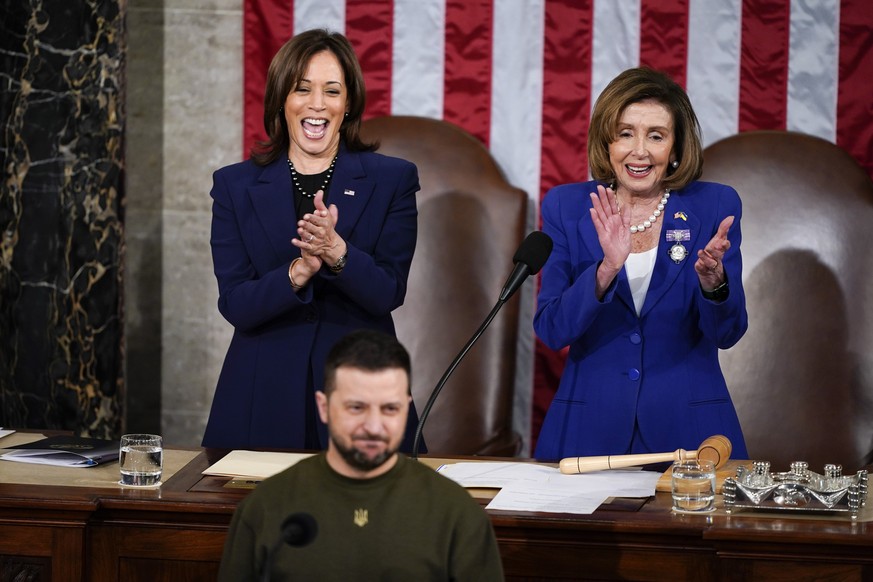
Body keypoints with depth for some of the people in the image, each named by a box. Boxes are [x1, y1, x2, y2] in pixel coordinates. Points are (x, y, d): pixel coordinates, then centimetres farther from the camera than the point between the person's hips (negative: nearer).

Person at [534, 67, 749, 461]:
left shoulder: (715, 206, 1)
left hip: (686, 428, 0)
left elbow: (727, 333, -3)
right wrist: (606, 269, -22)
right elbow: (551, 331, -6)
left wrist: (712, 278, -23)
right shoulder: (566, 207, 2)